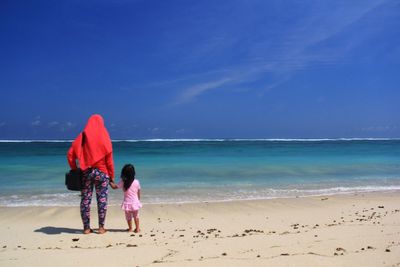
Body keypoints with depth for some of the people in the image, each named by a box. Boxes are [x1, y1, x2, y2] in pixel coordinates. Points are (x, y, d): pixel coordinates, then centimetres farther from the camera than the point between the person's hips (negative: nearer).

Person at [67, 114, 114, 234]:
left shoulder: (82, 136, 2)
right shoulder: (104, 138, -4)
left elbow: (70, 154, -3)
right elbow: (109, 159, -5)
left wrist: (74, 170, 7)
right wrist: (111, 176, 3)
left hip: (86, 173, 2)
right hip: (102, 172, -2)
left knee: (85, 200, 8)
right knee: (102, 200, 5)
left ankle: (86, 228, 11)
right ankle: (101, 227, 7)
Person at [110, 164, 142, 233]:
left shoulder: (122, 182, -13)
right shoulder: (136, 182, -8)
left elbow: (114, 187, -1)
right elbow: (138, 193, 1)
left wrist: (110, 182, 13)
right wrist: (138, 200, 16)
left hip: (127, 203, -1)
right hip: (135, 202, 1)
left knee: (128, 216, 17)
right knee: (136, 216, 19)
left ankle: (130, 228, 23)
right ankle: (137, 228, 22)